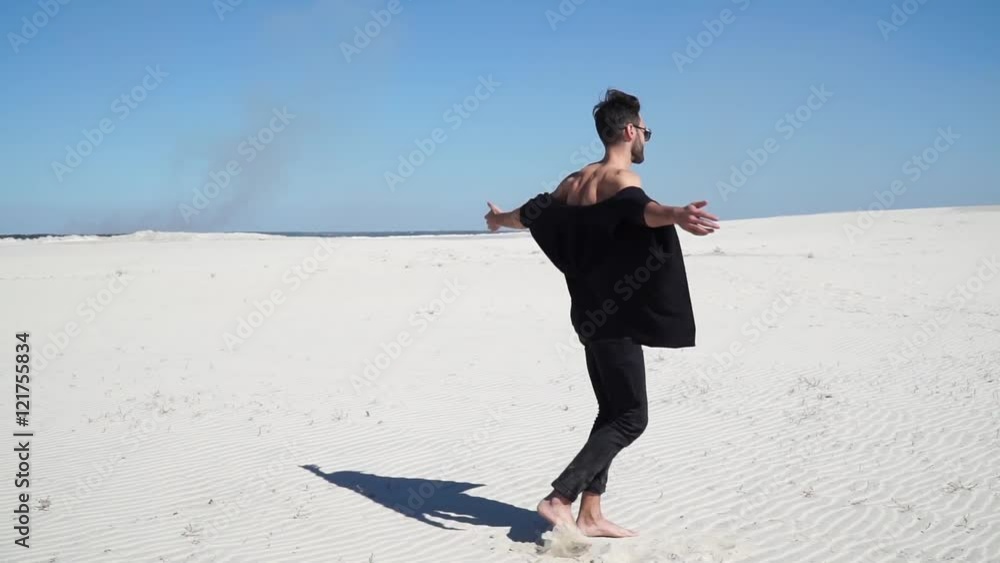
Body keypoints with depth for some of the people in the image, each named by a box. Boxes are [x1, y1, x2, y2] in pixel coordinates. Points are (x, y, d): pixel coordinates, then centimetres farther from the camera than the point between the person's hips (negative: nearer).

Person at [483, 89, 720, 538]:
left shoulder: (575, 181, 14)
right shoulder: (621, 178, -13)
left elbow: (532, 214, 29)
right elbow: (640, 208, -37)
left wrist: (498, 219, 50)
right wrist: (676, 215, -59)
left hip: (593, 313, 9)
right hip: (615, 316, -9)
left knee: (613, 412, 14)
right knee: (631, 417, -3)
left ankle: (590, 515, 17)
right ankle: (559, 497, -5)